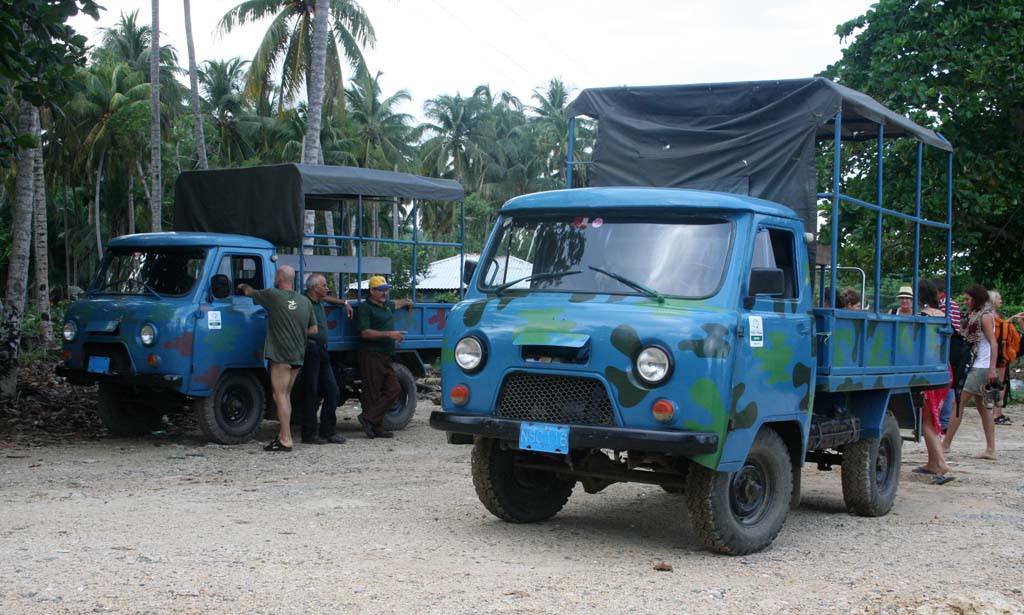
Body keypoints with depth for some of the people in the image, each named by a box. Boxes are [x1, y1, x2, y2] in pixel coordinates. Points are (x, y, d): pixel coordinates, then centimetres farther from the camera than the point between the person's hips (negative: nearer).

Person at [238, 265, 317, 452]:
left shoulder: (272, 295, -8)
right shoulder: (305, 301, 9)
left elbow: (249, 292, 10)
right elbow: (313, 330, 13)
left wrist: (243, 287, 31)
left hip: (280, 355, -6)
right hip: (298, 356, 7)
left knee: (280, 396, -5)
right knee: (285, 395, 16)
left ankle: (286, 441, -9)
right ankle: (283, 434, 19)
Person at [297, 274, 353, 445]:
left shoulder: (319, 301, 17)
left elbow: (326, 297, 42)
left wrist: (344, 303, 43)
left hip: (322, 352, 9)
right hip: (310, 351, -9)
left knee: (333, 392, 8)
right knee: (310, 393, -4)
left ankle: (328, 432, 13)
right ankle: (309, 434, 1)